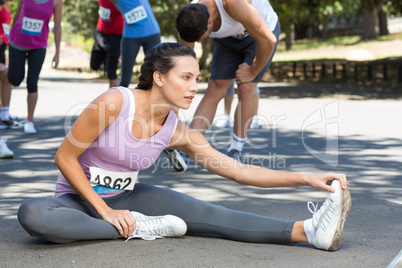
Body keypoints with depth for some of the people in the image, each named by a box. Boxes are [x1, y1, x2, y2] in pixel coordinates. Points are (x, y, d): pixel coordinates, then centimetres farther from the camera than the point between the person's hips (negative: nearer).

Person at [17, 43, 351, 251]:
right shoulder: (113, 104, -24)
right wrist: (105, 211, -21)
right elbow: (65, 157, -18)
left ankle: (308, 231, -31)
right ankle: (136, 229, -27)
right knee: (32, 213, -39)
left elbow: (239, 170, -9)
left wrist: (308, 178, -17)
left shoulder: (178, 132, -7)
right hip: (79, 199, -4)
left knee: (204, 213, -18)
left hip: (127, 197, 4)